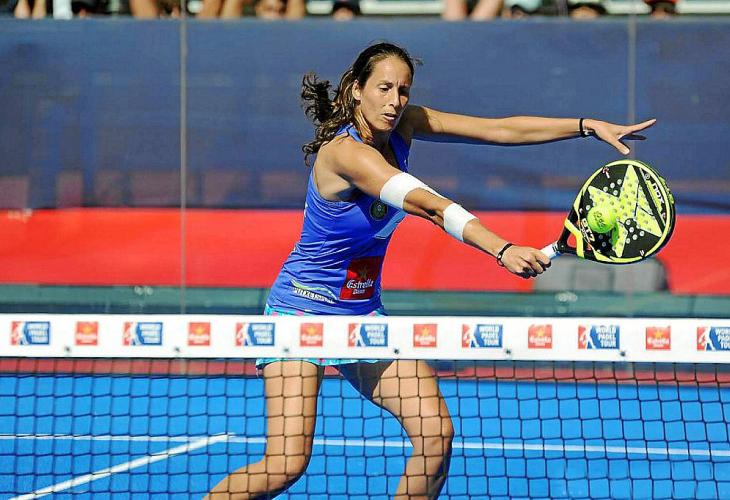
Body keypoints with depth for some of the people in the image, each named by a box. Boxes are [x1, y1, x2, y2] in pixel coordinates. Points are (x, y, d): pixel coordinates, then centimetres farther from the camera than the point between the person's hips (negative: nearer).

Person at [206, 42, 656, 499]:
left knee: (436, 434, -7)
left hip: (363, 312, 8)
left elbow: (499, 129, 0)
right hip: (302, 307, -8)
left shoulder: (402, 126, -2)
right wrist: (501, 250, -48)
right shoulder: (344, 151, -25)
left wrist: (589, 125, -8)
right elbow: (428, 205, -37)